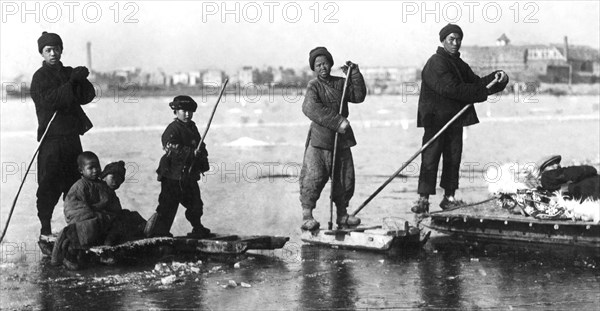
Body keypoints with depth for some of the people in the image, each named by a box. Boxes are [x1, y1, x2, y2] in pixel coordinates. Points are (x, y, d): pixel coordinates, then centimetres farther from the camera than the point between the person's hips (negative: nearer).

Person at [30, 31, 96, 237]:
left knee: (75, 184, 10)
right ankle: (45, 230, -3)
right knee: (49, 186, -7)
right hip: (52, 137, -6)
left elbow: (88, 96, 4)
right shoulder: (40, 77, -3)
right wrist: (72, 83, -20)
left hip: (72, 136, 6)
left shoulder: (69, 73, 15)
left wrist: (81, 80, -14)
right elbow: (49, 100, -19)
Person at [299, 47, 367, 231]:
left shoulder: (341, 83, 11)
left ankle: (342, 215, 22)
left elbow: (359, 96, 2)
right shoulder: (314, 86, -5)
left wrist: (355, 75, -7)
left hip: (341, 140, 5)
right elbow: (311, 108, -22)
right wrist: (337, 122, -25)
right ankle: (307, 216, -6)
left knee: (345, 178, 9)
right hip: (319, 140, -5)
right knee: (313, 177, -12)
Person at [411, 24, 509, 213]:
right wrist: (482, 91, -16)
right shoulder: (436, 63, -11)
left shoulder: (459, 64, 18)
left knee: (453, 158, 8)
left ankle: (449, 197, 14)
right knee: (430, 159, -8)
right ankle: (423, 199, -8)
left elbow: (475, 82, 16)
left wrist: (496, 78, -2)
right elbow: (451, 89, -21)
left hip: (455, 119, 9)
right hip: (436, 119, -8)